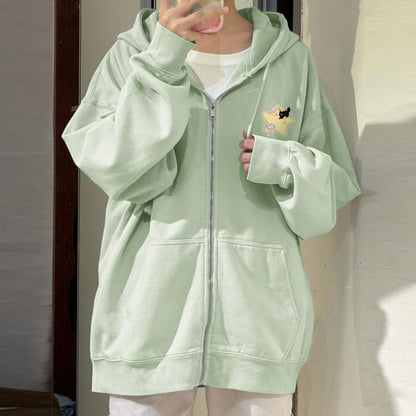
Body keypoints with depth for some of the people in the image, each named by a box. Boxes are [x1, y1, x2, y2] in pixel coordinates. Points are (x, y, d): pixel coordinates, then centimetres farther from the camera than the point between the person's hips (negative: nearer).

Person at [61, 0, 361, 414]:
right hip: (150, 305, 0)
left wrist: (288, 164, -10)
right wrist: (163, 63, -16)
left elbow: (332, 189, 10)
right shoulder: (132, 53, 4)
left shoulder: (290, 59, 6)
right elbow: (120, 171, -9)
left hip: (258, 310, 1)